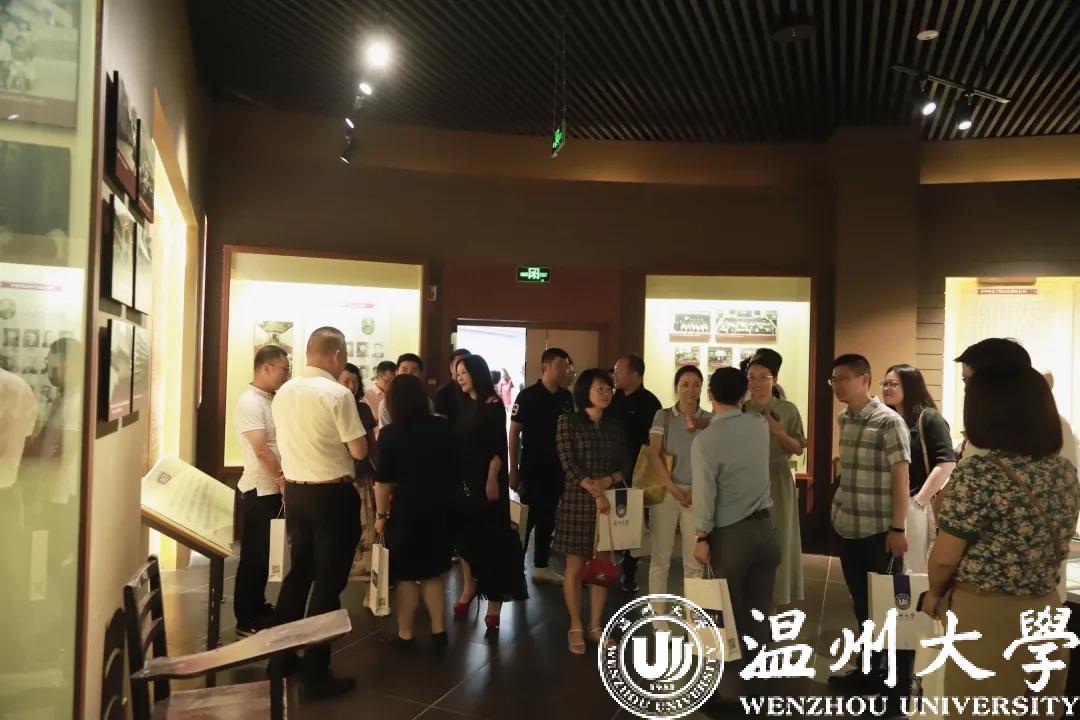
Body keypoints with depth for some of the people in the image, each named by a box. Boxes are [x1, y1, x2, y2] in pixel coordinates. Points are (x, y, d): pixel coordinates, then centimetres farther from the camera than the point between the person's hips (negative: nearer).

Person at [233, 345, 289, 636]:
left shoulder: (270, 400, 11)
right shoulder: (249, 402, -16)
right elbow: (261, 450, -21)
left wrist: (283, 480, 5)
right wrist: (284, 478, -13)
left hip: (274, 489, 8)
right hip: (259, 490, -8)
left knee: (266, 553, 17)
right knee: (254, 555, 1)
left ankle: (258, 608, 29)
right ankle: (246, 621, 11)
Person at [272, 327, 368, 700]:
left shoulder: (283, 393, 5)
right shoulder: (337, 394, -17)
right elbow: (359, 451, -14)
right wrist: (359, 419, 3)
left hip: (295, 491, 7)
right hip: (332, 495, -7)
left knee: (298, 573, 21)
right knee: (328, 582, 2)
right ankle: (315, 675, 9)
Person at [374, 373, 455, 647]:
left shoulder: (390, 433, -14)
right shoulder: (443, 427, -3)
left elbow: (383, 481, -13)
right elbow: (454, 465, 10)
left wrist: (381, 515, -2)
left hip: (407, 510, -4)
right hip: (439, 508, 4)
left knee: (405, 575, 10)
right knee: (434, 571, 17)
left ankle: (405, 634, 18)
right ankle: (439, 630, 22)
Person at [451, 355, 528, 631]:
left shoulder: (493, 404, -8)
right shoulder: (463, 405, 9)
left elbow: (498, 446, -12)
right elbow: (456, 441, 9)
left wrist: (492, 479, -19)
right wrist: (453, 475, 3)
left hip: (486, 478, -6)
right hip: (463, 477, 6)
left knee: (490, 534, -1)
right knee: (464, 531, 10)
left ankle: (494, 599, 5)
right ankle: (468, 587, 25)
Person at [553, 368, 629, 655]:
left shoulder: (616, 425, 8)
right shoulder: (568, 421, -4)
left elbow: (625, 465, 7)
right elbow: (568, 463, -11)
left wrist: (609, 480, -14)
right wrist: (595, 492, -20)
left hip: (610, 500, 4)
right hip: (578, 501, -4)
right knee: (576, 566, 4)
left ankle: (595, 625, 22)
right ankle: (576, 627, 18)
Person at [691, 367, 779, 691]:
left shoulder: (705, 440, -15)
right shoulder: (759, 425, 0)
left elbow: (704, 494, -15)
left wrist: (702, 537, -5)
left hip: (731, 534, -4)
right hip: (765, 528, 5)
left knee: (730, 611, 10)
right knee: (759, 610, 12)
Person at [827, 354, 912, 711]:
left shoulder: (889, 422, -13)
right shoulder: (844, 420, 7)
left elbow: (901, 477, -13)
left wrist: (898, 528, -16)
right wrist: (839, 510, 13)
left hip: (880, 531, -6)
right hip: (849, 528, 7)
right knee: (862, 603, 16)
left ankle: (901, 682, 19)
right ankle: (870, 671, 32)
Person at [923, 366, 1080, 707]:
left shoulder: (977, 475, -22)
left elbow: (944, 558, -15)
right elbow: (1052, 545, 12)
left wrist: (935, 593, 4)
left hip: (986, 614, -6)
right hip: (1046, 608, 6)